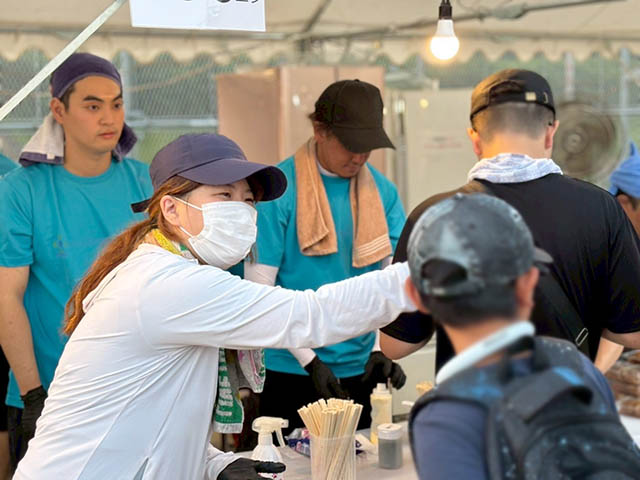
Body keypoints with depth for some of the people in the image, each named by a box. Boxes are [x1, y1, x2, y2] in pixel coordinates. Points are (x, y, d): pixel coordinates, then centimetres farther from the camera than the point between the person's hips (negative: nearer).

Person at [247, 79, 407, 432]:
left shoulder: (382, 191, 3)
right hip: (291, 372, -4)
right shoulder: (279, 189, -10)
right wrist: (310, 360, -17)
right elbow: (259, 287, -12)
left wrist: (382, 348, -12)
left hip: (360, 369, 4)